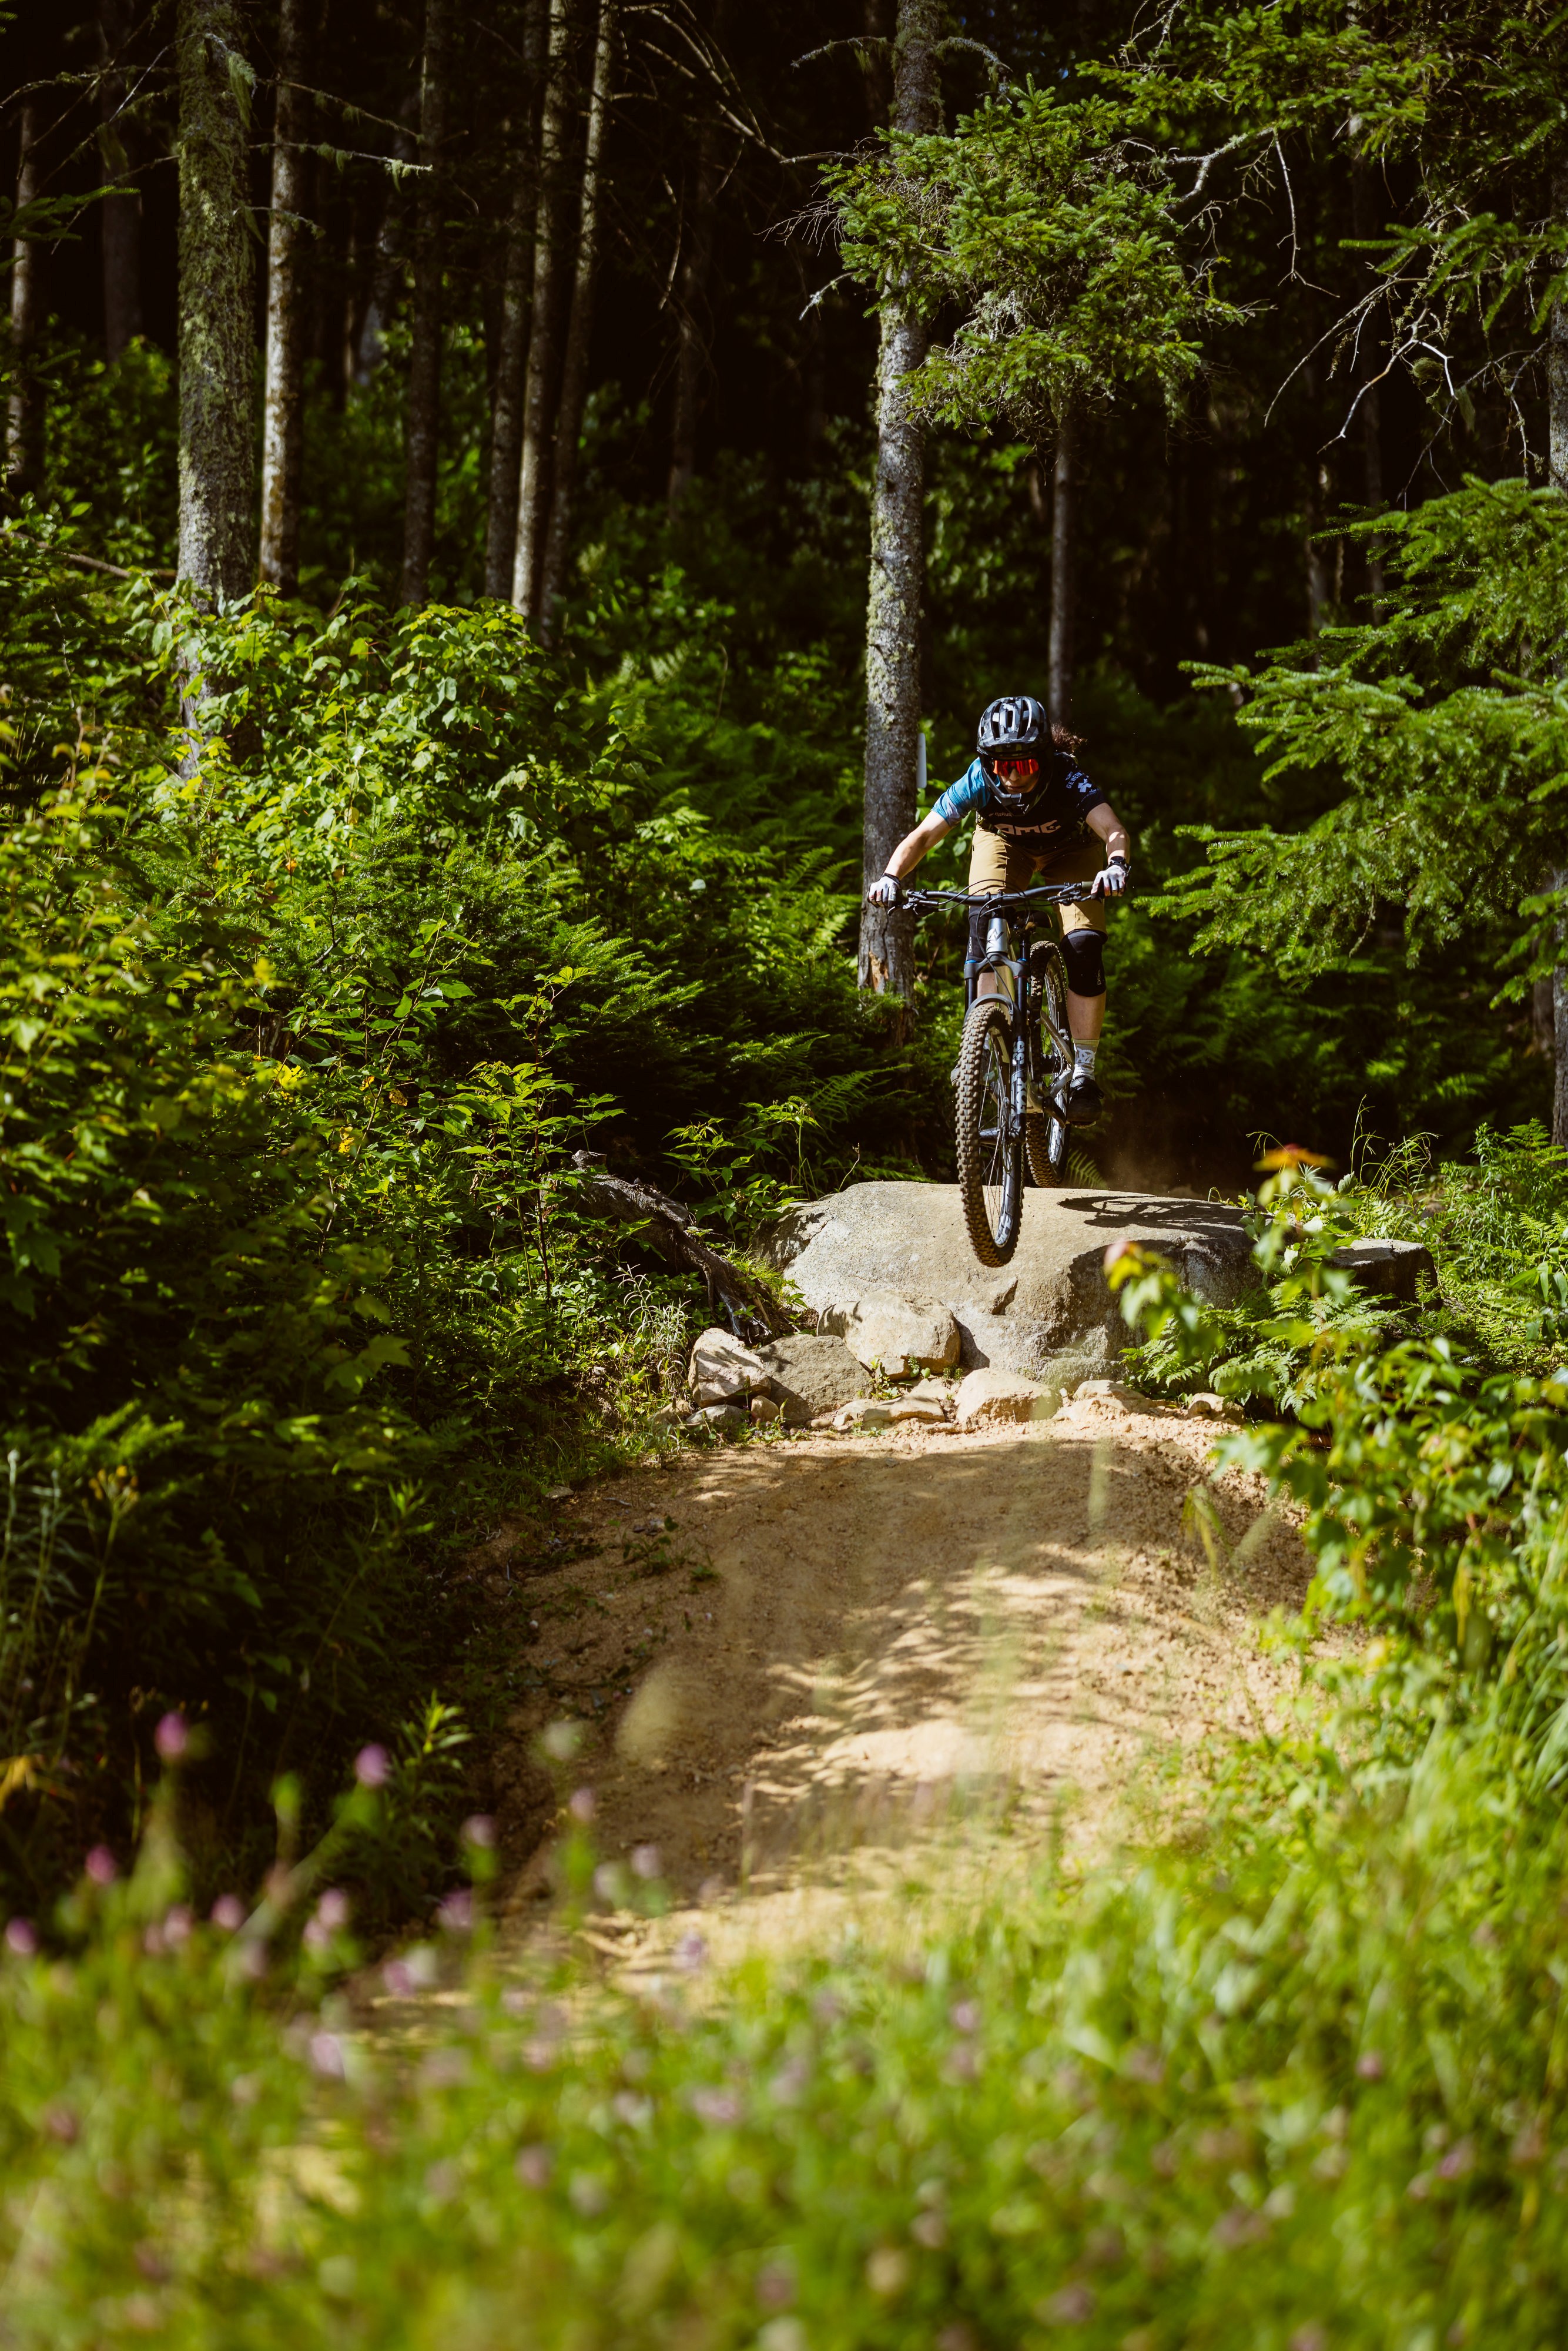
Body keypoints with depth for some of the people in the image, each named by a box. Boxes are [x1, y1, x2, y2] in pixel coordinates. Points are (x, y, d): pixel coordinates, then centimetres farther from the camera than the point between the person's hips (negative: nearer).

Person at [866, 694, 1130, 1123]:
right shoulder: (978, 783, -34)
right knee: (986, 923, -28)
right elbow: (924, 834, -35)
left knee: (1085, 948, -21)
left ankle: (1082, 1073, -10)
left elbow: (1114, 831, -51)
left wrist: (1117, 865, -73)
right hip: (1004, 845, 1)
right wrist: (891, 877, -53)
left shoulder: (1067, 781, -39)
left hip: (1069, 853, -1)